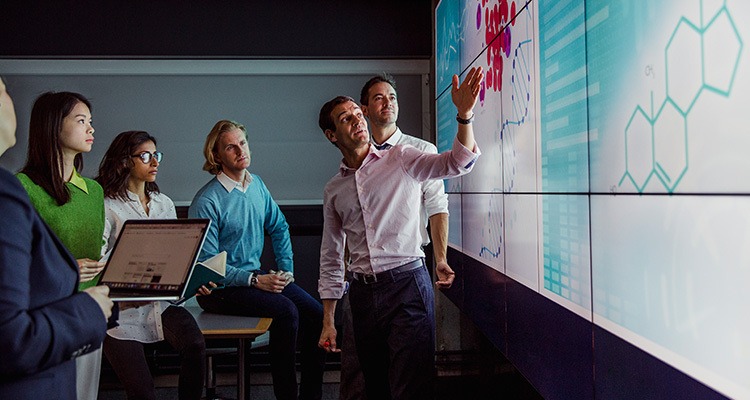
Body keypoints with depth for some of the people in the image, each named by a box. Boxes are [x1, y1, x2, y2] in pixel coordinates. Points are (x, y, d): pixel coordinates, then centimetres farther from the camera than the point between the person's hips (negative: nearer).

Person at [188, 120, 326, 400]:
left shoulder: (257, 185, 8)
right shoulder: (206, 201, -14)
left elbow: (279, 228, 20)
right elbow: (207, 263, -15)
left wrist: (286, 270, 7)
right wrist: (255, 281, -20)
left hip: (256, 275, 7)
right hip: (220, 287, -7)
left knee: (316, 314, -11)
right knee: (285, 311, -29)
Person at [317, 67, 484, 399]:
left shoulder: (400, 160, 1)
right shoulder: (333, 190, 12)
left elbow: (457, 163, -14)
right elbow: (331, 257, 15)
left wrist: (464, 114, -32)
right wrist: (328, 320, 12)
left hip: (407, 284, -4)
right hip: (363, 293, 4)